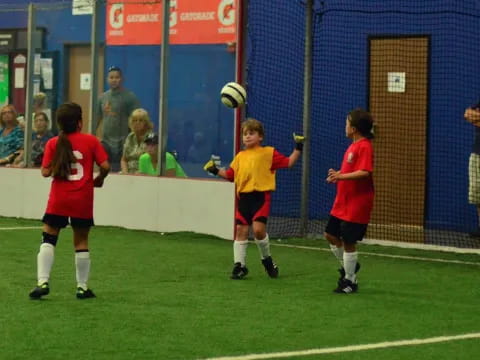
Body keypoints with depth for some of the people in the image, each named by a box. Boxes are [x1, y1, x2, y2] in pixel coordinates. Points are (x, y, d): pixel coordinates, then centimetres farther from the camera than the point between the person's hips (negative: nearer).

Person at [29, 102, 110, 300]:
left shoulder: (53, 143, -3)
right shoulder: (91, 141, -4)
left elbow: (45, 172, -6)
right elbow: (105, 166, -8)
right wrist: (99, 179, 11)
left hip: (58, 200, 0)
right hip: (83, 201, 0)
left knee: (48, 238, 7)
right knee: (81, 241, 10)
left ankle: (43, 282, -7)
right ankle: (82, 287, 13)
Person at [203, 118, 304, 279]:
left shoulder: (268, 153, 2)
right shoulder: (240, 156, 14)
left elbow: (288, 162, 1)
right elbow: (230, 175, 19)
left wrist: (298, 148, -6)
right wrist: (216, 171, 8)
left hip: (260, 196, -5)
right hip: (243, 197, 5)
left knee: (258, 228, -16)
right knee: (241, 230, 4)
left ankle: (267, 259, 9)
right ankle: (239, 265, 11)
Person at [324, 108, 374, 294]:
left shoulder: (364, 146, -17)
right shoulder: (352, 146, 12)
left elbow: (364, 172, -28)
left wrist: (341, 176, -28)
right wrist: (337, 175, 2)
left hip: (356, 205, -10)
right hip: (342, 202, 10)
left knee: (348, 241, -3)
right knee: (331, 234, 16)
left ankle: (349, 281, 9)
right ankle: (348, 266, 32)